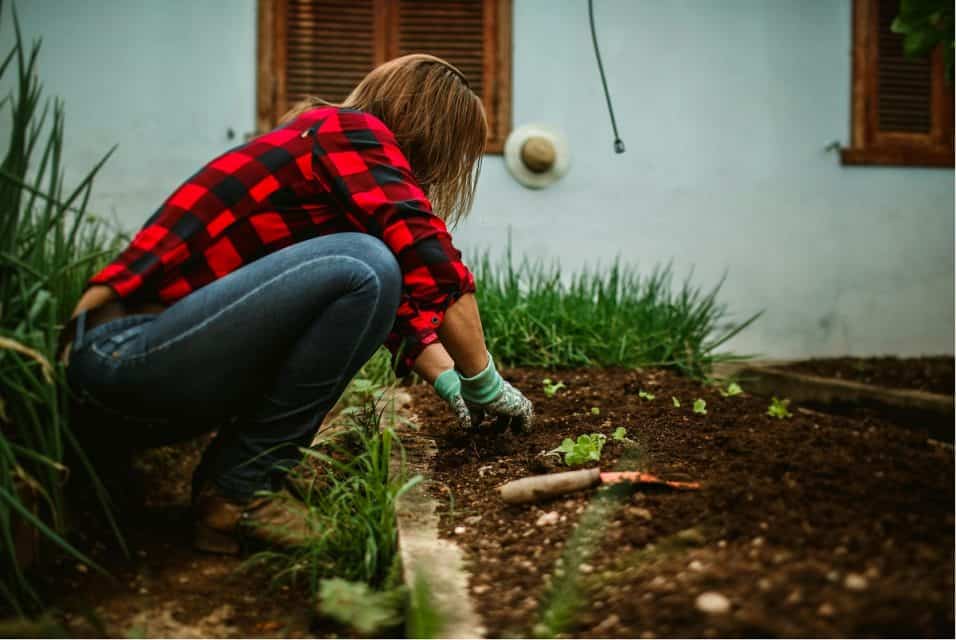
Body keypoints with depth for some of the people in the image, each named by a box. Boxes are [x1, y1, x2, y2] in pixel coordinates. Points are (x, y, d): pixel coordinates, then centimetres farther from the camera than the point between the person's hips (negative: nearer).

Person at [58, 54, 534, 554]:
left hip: (159, 346, 10)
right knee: (363, 269, -24)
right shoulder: (356, 133, -7)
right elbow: (434, 267, -17)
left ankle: (234, 475, 9)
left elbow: (397, 298, 27)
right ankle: (238, 490, -11)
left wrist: (448, 381, 20)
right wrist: (484, 384, -4)